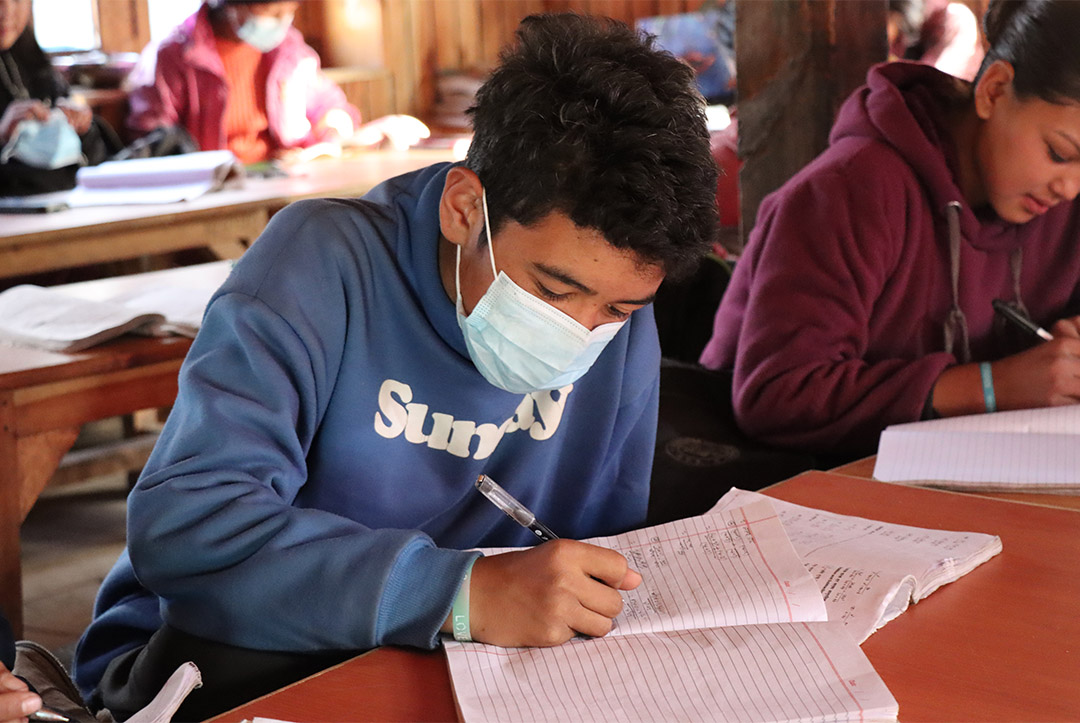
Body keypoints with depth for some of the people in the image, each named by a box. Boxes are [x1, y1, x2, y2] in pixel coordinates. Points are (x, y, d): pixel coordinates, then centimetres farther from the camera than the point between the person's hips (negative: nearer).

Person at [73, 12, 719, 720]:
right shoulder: (323, 263, -19)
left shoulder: (621, 321, -5)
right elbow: (180, 525, -30)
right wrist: (464, 593, -38)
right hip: (232, 662, -2)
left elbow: (610, 545, 8)